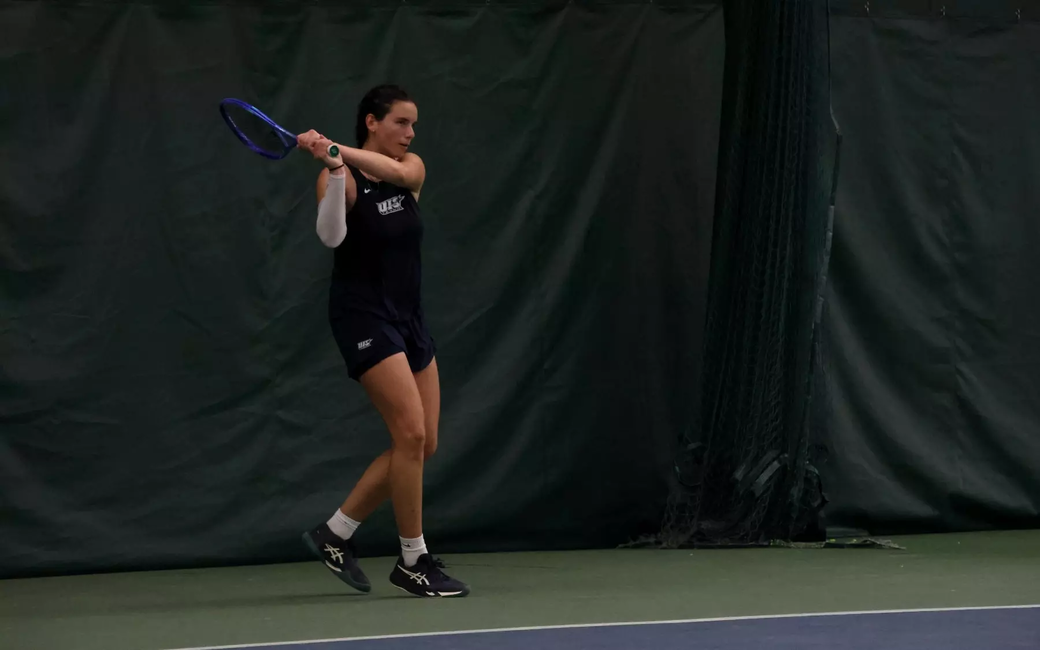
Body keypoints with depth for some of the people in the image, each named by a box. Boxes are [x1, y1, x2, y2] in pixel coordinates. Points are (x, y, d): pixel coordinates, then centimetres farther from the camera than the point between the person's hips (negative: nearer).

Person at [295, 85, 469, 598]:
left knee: (421, 445, 6)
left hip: (408, 319, 7)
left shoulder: (412, 169, 7)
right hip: (364, 318, -7)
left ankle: (336, 533, 16)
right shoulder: (338, 179, -9)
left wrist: (340, 151, -33)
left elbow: (397, 171, -18)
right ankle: (414, 561, -5)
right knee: (411, 434, -15)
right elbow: (330, 236, -27)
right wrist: (333, 168, -41)